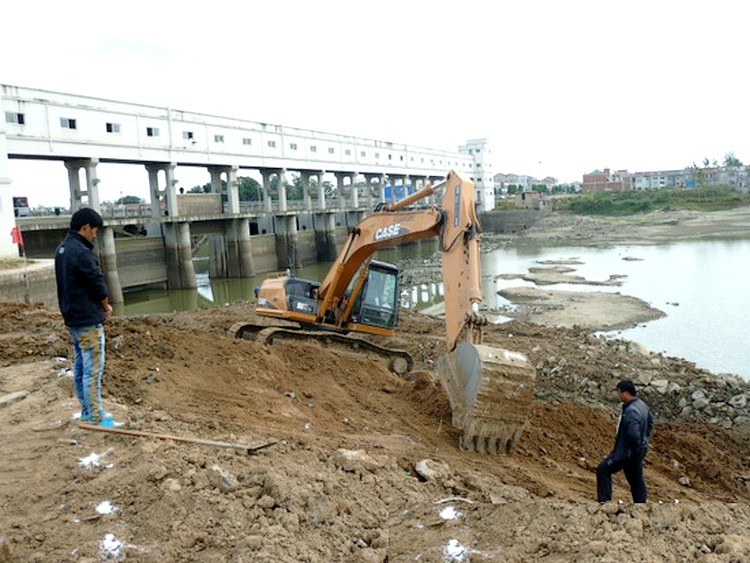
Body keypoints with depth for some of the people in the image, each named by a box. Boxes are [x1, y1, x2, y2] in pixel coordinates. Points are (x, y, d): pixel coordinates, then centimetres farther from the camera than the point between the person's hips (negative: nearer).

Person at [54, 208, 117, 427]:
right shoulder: (82, 252, -20)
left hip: (72, 318, 10)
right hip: (88, 320, -10)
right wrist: (106, 306, 5)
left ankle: (87, 412, 26)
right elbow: (97, 284, -14)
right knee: (93, 370, -3)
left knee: (80, 367, 16)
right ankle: (96, 417, 3)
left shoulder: (61, 250, 10)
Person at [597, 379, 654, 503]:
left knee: (603, 471, 0)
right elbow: (650, 421, 21)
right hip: (638, 450, 9)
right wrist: (645, 438, 22)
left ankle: (604, 500, 3)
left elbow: (634, 435, -33)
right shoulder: (642, 405, 4)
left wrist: (636, 450, -18)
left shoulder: (630, 411, -28)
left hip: (627, 452, -9)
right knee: (636, 479, 18)